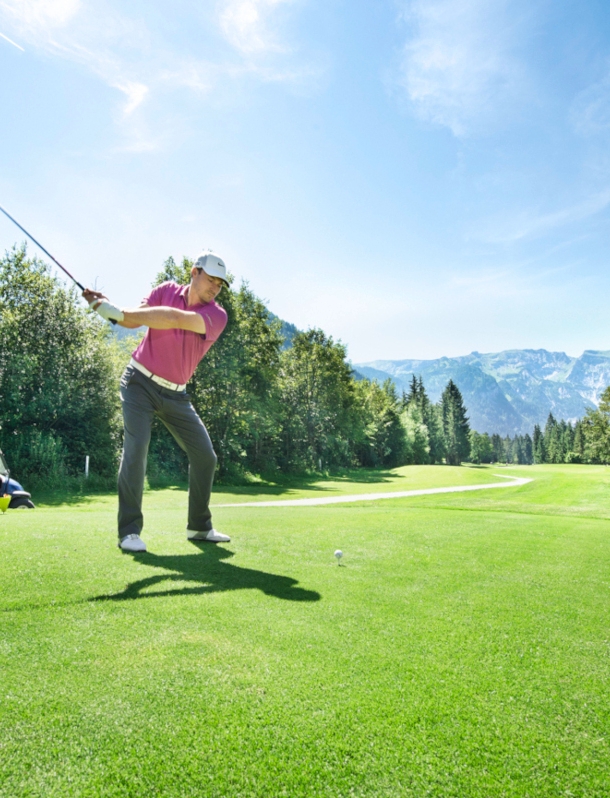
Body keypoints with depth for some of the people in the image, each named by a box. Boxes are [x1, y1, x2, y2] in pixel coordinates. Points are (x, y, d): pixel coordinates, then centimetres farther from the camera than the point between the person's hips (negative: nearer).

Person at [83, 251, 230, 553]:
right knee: (136, 446, -19)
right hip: (141, 381, -2)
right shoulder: (166, 291, -2)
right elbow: (133, 318, -12)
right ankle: (129, 530, -12)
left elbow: (173, 318, -26)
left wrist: (118, 312, -31)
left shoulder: (217, 315, -11)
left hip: (175, 394, 2)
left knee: (205, 456, 0)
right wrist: (108, 307, -32)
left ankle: (199, 526, 16)